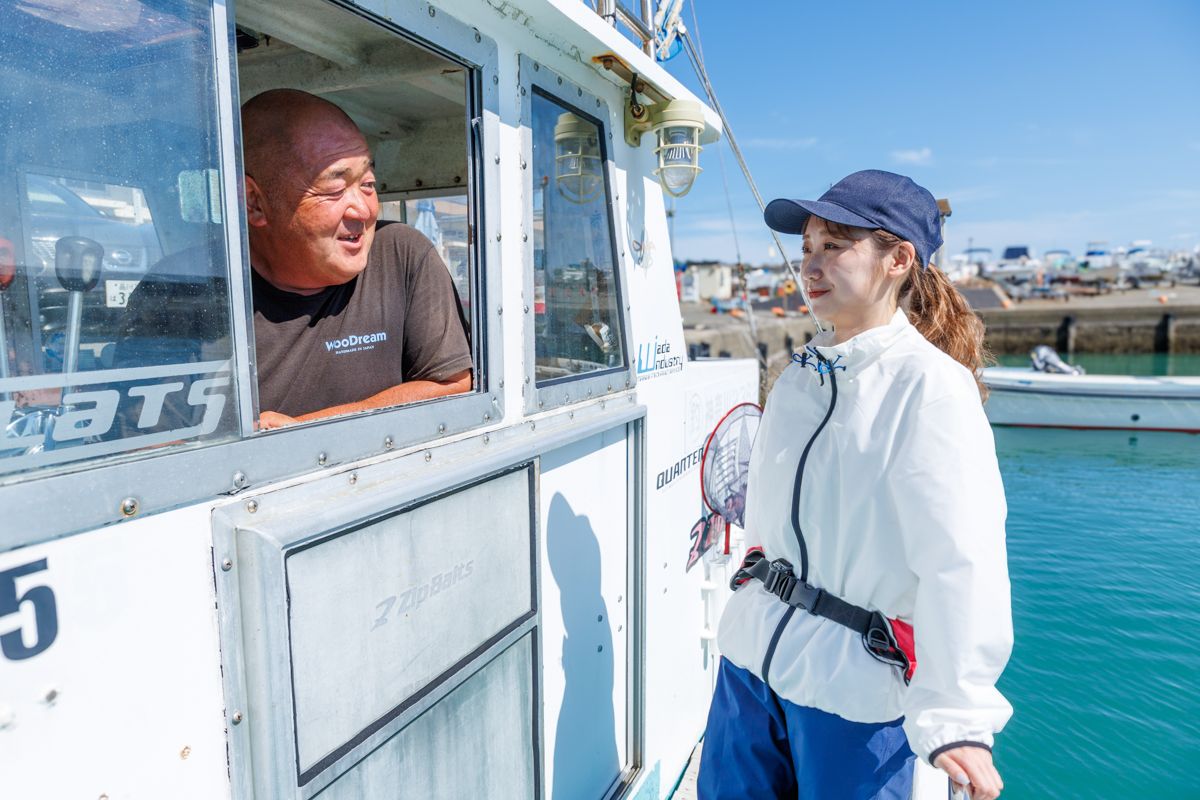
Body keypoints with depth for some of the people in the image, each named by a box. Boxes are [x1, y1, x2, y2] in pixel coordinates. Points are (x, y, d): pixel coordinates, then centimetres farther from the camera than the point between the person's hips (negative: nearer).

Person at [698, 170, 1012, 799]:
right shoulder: (801, 371, 6)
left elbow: (960, 561, -22)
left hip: (855, 683, -6)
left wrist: (956, 718, -25)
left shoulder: (931, 386, -15)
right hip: (751, 654, 7)